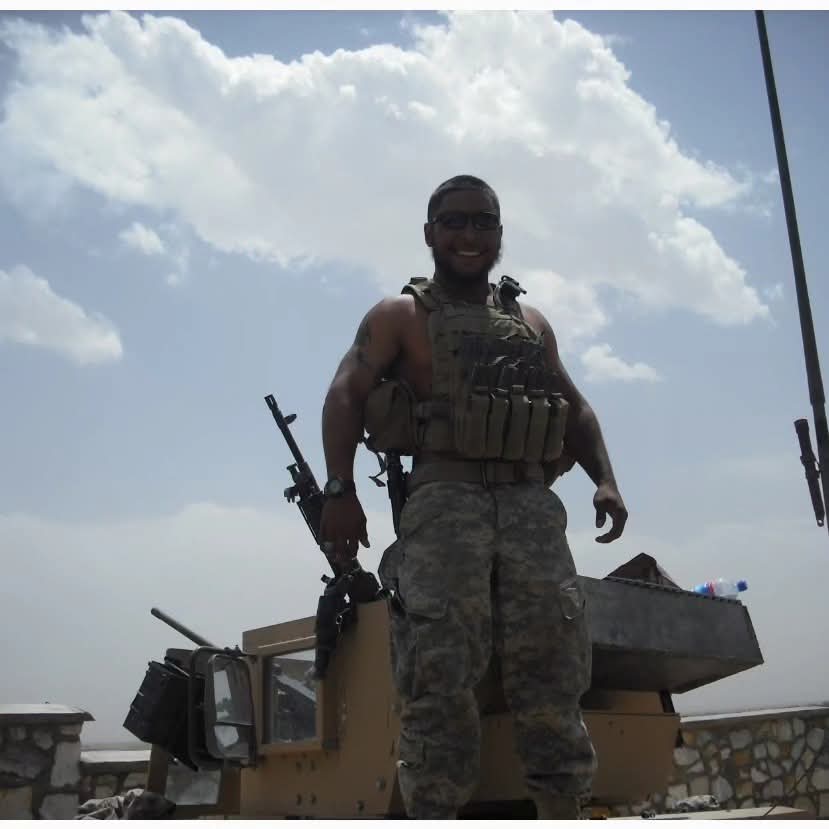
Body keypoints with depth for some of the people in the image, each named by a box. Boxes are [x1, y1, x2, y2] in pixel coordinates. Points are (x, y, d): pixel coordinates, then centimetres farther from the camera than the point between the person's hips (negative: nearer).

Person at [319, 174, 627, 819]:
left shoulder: (532, 323, 25)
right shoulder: (400, 316, 12)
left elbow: (575, 408, 26)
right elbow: (346, 396, 1)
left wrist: (605, 479, 9)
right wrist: (341, 489, -14)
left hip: (531, 505, 4)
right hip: (444, 502, -3)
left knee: (552, 670, -2)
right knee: (439, 675, -13)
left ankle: (563, 816, 5)